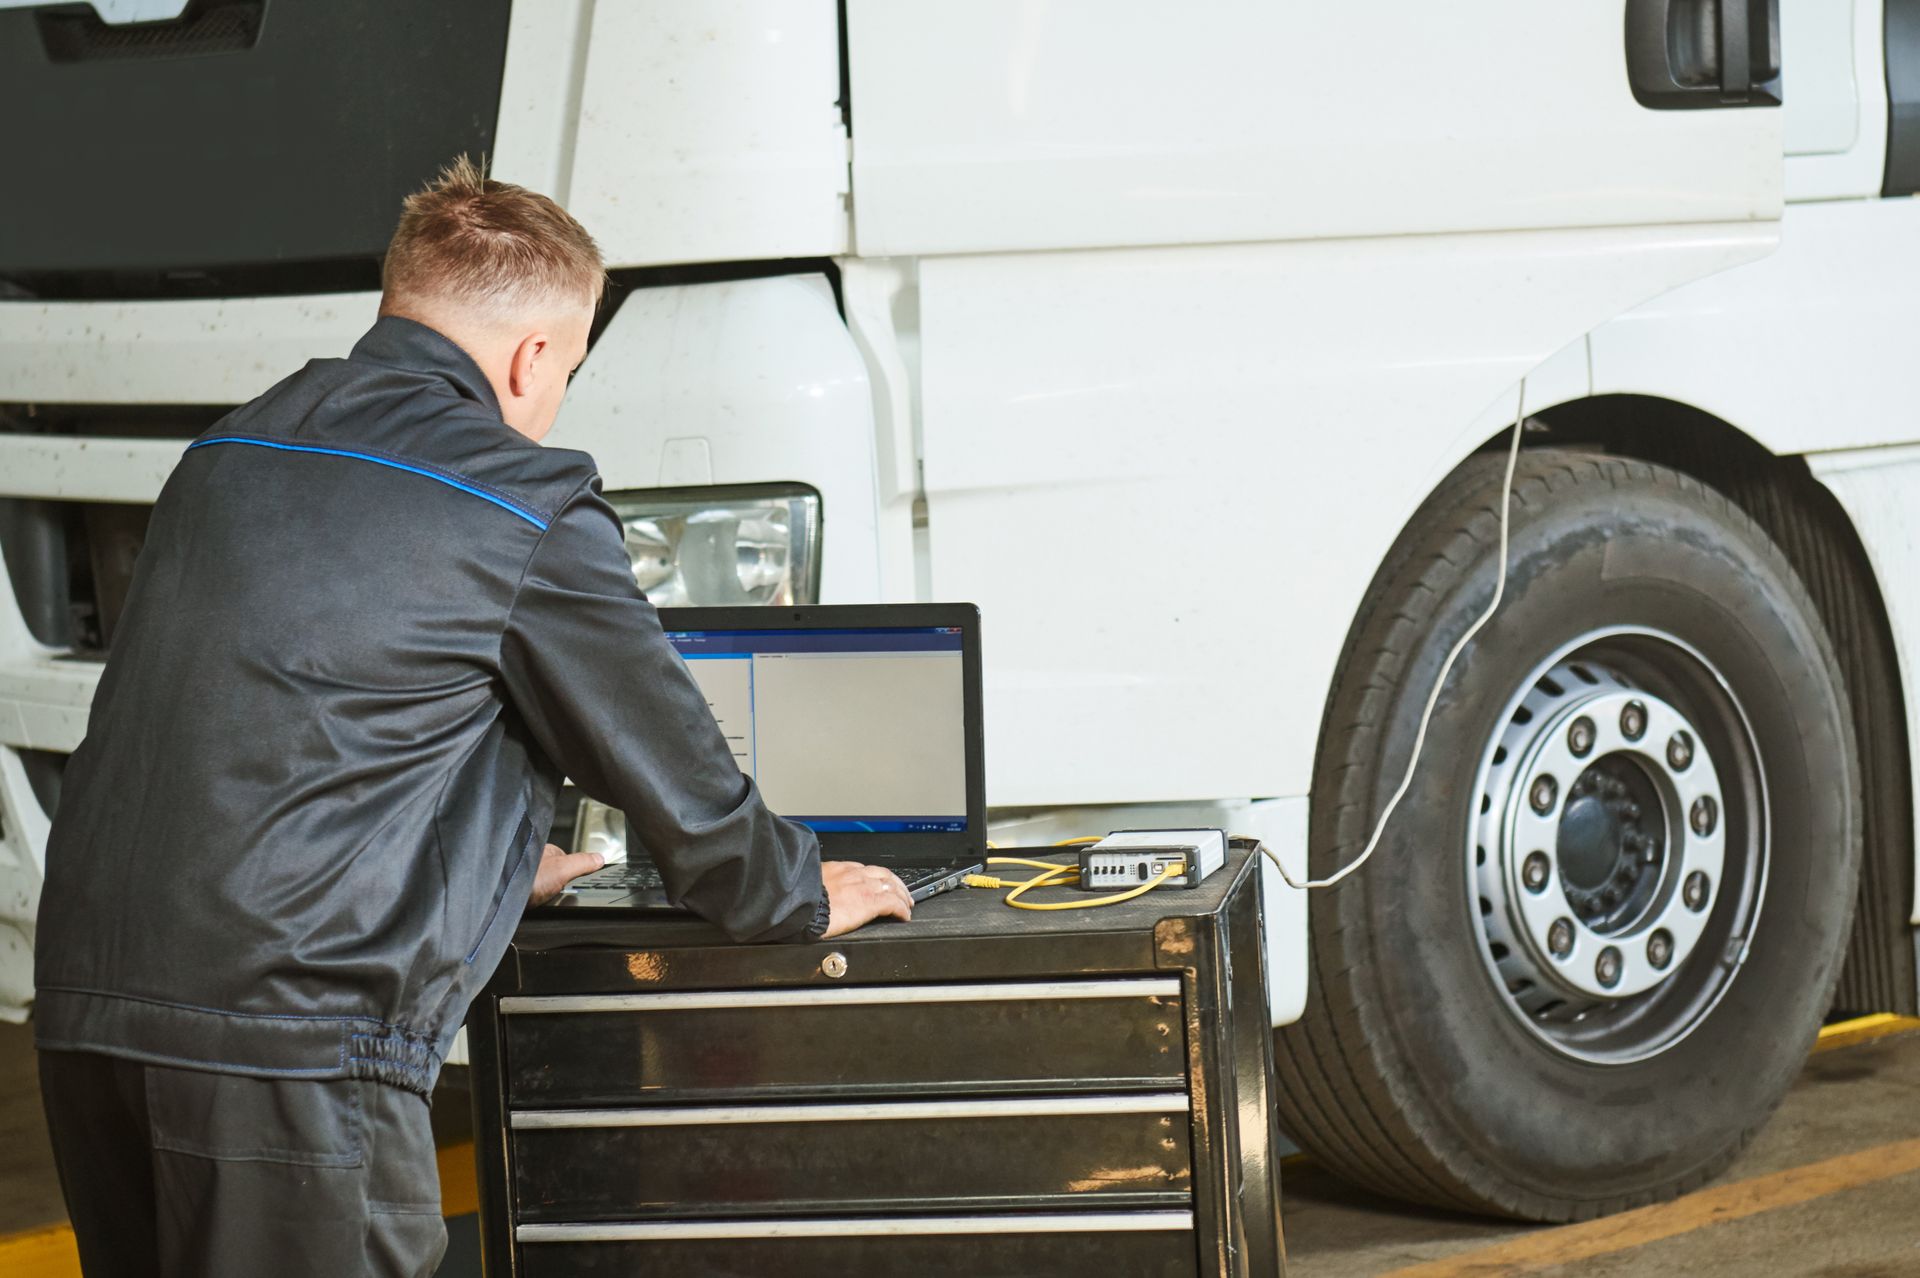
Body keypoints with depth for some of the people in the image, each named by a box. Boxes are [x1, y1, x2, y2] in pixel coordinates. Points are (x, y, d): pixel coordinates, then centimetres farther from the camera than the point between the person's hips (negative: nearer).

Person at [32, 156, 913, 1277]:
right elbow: (669, 764, 6)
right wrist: (803, 897, 25)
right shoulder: (529, 506, -3)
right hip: (295, 1034, -7)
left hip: (82, 1008, 8)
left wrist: (497, 863, 44)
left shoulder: (228, 453, 19)